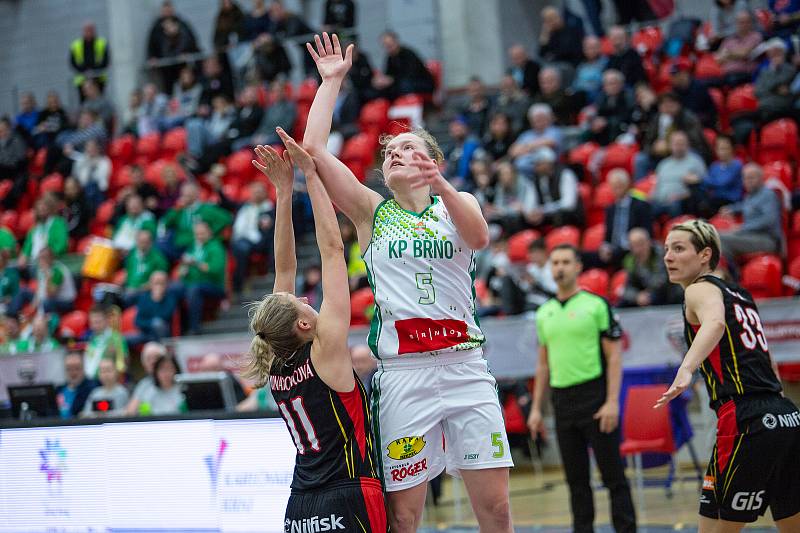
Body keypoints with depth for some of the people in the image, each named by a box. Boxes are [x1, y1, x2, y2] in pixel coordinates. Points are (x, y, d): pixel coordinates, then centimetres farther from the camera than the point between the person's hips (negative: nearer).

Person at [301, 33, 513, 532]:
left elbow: (479, 237, -12)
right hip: (402, 372, 0)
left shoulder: (456, 203, 12)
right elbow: (314, 149, 1)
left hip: (465, 365, 1)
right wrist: (332, 81, 7)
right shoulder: (372, 210, 11)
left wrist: (441, 186, -28)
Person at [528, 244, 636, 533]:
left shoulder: (597, 305, -3)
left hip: (594, 397, -5)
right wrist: (536, 407, 13)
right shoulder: (544, 313, 12)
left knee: (612, 473, -3)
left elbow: (614, 356, -6)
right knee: (576, 477, 8)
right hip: (562, 399, 5)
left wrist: (612, 402, -14)